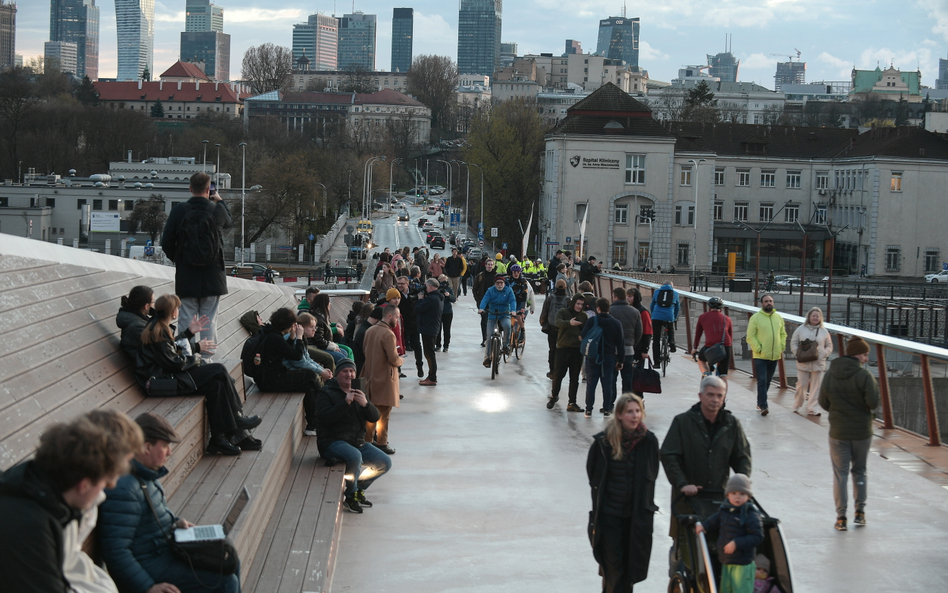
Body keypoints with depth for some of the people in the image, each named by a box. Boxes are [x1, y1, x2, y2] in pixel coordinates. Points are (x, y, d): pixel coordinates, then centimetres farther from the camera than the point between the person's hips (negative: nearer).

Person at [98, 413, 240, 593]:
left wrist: (175, 521, 4)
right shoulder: (123, 490, -29)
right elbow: (115, 550, -29)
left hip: (166, 548, 11)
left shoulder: (147, 474, 3)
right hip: (150, 564, -11)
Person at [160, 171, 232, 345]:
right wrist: (220, 201, 34)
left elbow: (166, 243, -4)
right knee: (209, 322, 5)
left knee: (187, 320, 5)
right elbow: (229, 223, 19)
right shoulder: (217, 210, -6)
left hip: (186, 278, 0)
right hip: (212, 278, 0)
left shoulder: (179, 211, -7)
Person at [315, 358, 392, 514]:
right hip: (332, 441, -7)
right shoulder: (326, 393, 0)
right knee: (355, 456, -36)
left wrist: (365, 404, -16)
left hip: (357, 442, 7)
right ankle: (350, 496, -13)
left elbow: (375, 418, 6)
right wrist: (345, 403, -24)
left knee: (385, 462, -6)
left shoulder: (358, 393, 18)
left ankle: (359, 488, 12)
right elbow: (323, 418, -18)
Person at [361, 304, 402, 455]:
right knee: (383, 412, 1)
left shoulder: (370, 331, 5)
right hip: (384, 377, -8)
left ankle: (368, 439, 21)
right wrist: (400, 361, -1)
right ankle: (381, 443, 5)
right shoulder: (388, 334, -19)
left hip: (370, 375, 8)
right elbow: (393, 359, -21)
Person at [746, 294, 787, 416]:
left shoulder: (779, 318, 9)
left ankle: (760, 403, 25)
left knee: (768, 381, 12)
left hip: (774, 356, 5)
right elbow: (750, 337, -8)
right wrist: (758, 349, -16)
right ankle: (763, 406, -12)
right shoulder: (755, 317, -7)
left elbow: (783, 334, 18)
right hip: (760, 356, -5)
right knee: (762, 381, -11)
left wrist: (781, 348, 5)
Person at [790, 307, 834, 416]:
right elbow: (793, 343, 6)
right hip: (803, 363, -1)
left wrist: (823, 354, -7)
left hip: (818, 364, 1)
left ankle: (812, 409, 8)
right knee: (801, 385, 4)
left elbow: (829, 347, 11)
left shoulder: (824, 331, 6)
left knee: (815, 387, 2)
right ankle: (797, 406, 22)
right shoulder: (801, 329, 3)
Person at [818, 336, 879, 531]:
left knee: (840, 473, 6)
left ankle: (841, 517, 3)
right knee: (859, 471, 18)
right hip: (862, 432, -1)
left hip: (838, 433, 1)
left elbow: (824, 403, 3)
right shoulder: (864, 376, -16)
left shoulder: (830, 375, -3)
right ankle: (860, 512, 21)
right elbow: (873, 403, -19)